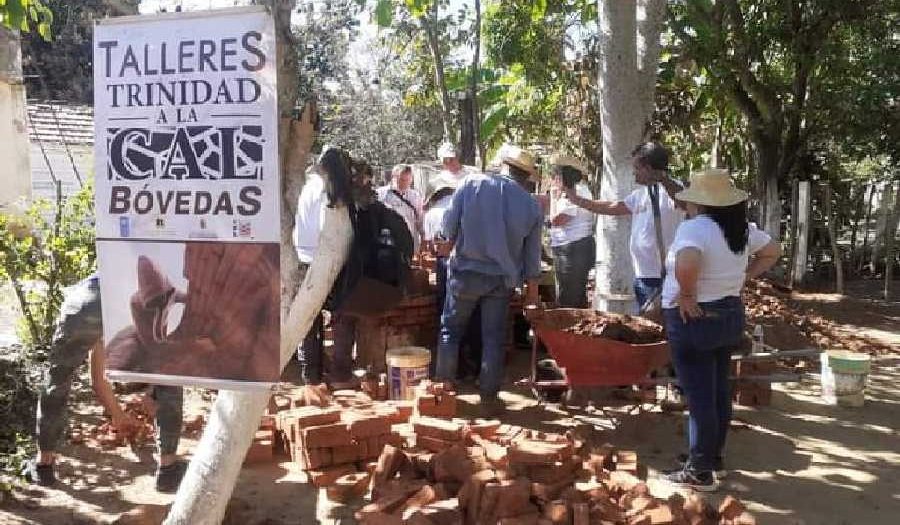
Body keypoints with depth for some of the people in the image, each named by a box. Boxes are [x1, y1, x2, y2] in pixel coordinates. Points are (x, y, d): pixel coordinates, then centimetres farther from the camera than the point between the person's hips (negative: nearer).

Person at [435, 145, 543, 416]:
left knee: (450, 329, 14)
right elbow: (532, 254, 4)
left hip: (465, 271, -1)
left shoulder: (472, 183, -9)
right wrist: (532, 287, 16)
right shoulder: (532, 205, -2)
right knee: (493, 337, 10)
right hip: (502, 278, 1)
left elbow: (449, 226, -7)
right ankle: (489, 398, 15)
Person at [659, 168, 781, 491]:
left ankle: (700, 472, 8)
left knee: (699, 397, -1)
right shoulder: (743, 228, 4)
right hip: (730, 316, 8)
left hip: (694, 320, -8)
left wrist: (686, 294, -24)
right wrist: (743, 277, 12)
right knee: (719, 391, 18)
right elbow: (773, 252, 19)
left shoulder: (694, 228, -21)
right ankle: (714, 456, 32)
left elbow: (687, 263, -41)